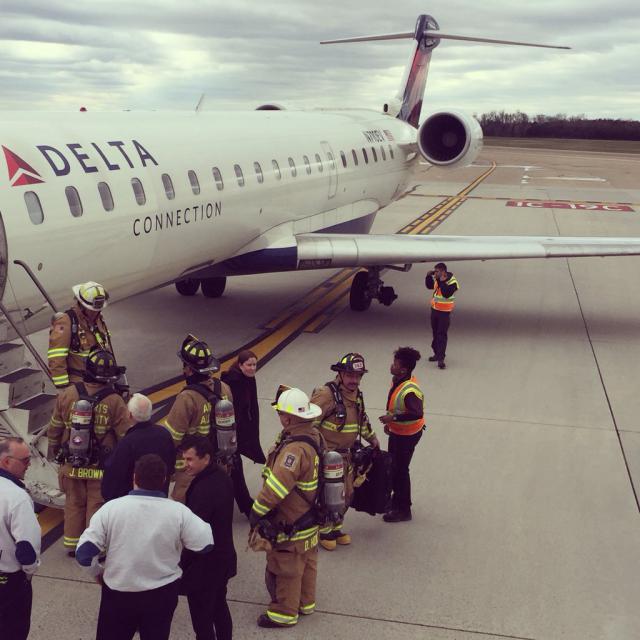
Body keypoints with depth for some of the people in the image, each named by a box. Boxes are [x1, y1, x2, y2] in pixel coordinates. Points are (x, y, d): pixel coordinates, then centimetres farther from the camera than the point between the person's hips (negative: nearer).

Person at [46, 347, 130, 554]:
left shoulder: (67, 395, -10)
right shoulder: (115, 402, -18)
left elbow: (54, 428, 2)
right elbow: (125, 436, -11)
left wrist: (53, 450, 20)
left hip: (71, 465, 3)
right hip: (101, 468, -2)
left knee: (74, 504, 19)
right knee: (96, 506, 12)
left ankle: (72, 545, 30)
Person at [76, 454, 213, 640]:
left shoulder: (111, 508, -16)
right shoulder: (178, 511, -16)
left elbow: (83, 553, -15)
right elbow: (206, 544, -10)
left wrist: (97, 572, 5)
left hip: (118, 592, 0)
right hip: (162, 593, 1)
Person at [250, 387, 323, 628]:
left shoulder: (295, 449, -33)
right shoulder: (314, 436, -4)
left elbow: (276, 487, -35)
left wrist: (256, 511, -24)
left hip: (289, 525, -9)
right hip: (310, 519, 9)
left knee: (285, 569, 10)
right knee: (306, 563, 24)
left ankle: (284, 613, 26)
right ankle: (305, 602, 42)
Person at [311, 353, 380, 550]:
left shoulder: (356, 395, 7)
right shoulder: (327, 394, -22)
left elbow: (362, 419, 25)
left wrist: (372, 438, 34)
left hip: (346, 455, 8)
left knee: (346, 494, 16)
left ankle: (335, 528, 35)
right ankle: (324, 531, 23)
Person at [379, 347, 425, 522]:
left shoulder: (410, 391, -32)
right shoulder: (397, 381, -3)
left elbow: (417, 414, -41)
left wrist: (393, 418, -36)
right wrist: (390, 422, 17)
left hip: (408, 435, -10)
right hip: (397, 431, 10)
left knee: (400, 470, 4)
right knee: (392, 465, 23)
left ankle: (403, 510, 21)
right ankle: (397, 499, 44)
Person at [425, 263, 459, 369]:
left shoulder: (452, 282, -19)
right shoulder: (437, 279, 2)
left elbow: (446, 294, -30)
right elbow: (429, 286, 18)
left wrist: (442, 282, -32)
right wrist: (429, 276, 1)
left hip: (444, 312, -7)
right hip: (434, 309, 7)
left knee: (442, 334, -9)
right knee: (435, 332, 16)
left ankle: (441, 358, -9)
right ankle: (437, 353, 30)